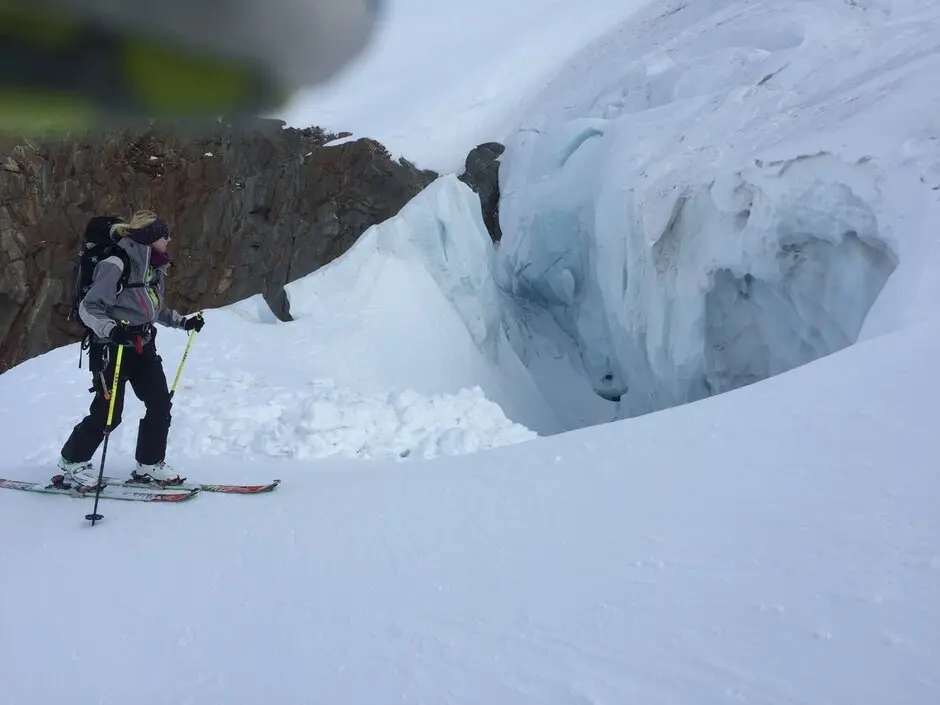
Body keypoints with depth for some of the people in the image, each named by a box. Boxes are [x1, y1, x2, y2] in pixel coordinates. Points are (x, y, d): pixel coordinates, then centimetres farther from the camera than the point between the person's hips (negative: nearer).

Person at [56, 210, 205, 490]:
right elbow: (88, 308, -21)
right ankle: (72, 461, 20)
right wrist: (111, 330, -37)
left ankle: (149, 465, 15)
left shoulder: (155, 267, 7)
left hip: (142, 346, 8)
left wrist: (184, 322, 15)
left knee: (161, 404, 3)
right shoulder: (116, 265, -20)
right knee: (107, 412, -2)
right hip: (112, 348, -8)